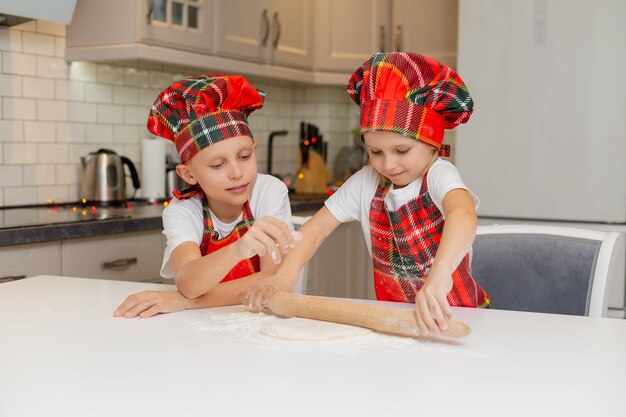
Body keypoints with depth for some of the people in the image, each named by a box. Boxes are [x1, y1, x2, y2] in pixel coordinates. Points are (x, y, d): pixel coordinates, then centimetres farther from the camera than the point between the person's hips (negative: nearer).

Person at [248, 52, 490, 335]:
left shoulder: (438, 176, -16)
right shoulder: (367, 182, -1)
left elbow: (463, 216, -38)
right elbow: (318, 227, -1)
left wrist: (439, 275, -58)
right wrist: (285, 275, -21)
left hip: (454, 319, -3)